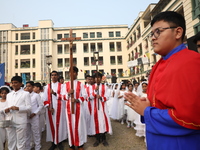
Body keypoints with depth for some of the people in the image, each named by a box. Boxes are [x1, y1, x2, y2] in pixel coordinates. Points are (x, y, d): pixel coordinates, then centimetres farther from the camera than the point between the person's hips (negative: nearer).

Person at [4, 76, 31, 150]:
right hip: (9, 121, 5)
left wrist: (18, 108, -19)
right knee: (11, 142, 14)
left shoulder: (26, 94, 0)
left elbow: (29, 108, -5)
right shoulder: (8, 95, 18)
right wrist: (6, 110, -4)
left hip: (20, 122, -5)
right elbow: (7, 106, 18)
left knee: (20, 143, 5)